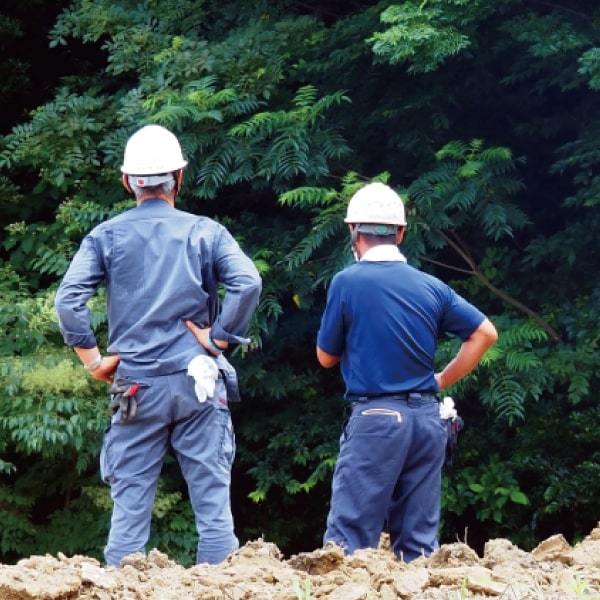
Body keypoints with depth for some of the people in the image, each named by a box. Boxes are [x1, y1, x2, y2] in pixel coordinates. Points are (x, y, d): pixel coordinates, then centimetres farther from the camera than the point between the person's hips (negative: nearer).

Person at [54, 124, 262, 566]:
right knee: (213, 503, 2)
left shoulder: (107, 237, 5)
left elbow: (68, 300, -7)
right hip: (198, 382, -1)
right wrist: (217, 338, -5)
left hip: (135, 386, 1)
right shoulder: (205, 232, 4)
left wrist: (93, 359, 0)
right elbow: (248, 282, -12)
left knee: (130, 506, 3)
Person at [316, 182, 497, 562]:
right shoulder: (431, 287, 7)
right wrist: (443, 381, 13)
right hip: (427, 417, 5)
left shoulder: (348, 283, -5)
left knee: (350, 538, -6)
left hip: (376, 417, -5)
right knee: (420, 540, 7)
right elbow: (485, 333, 8)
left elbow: (326, 357, 4)